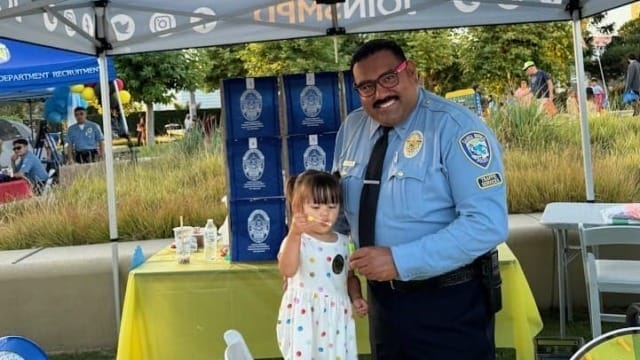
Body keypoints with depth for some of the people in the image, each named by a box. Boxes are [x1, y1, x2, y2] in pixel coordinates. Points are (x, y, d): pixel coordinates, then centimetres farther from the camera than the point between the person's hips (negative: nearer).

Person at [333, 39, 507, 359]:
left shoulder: (454, 127, -17)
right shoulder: (351, 128, 2)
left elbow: (487, 224, -25)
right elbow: (340, 204, 15)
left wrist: (399, 261, -27)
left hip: (449, 303, -5)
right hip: (383, 296, 6)